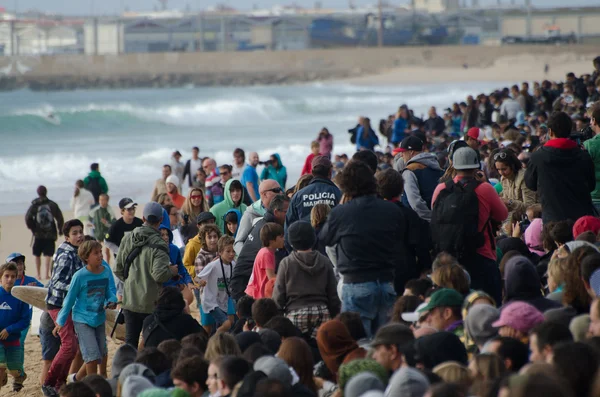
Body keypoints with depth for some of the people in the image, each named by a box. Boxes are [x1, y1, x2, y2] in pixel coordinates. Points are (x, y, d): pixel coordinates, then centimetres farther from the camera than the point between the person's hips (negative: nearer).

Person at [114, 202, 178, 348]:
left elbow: (118, 270, 7)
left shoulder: (127, 239, 2)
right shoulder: (158, 246, -16)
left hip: (129, 301, 5)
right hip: (151, 303, -5)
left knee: (130, 341, 12)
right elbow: (159, 274, -25)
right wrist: (171, 271, -6)